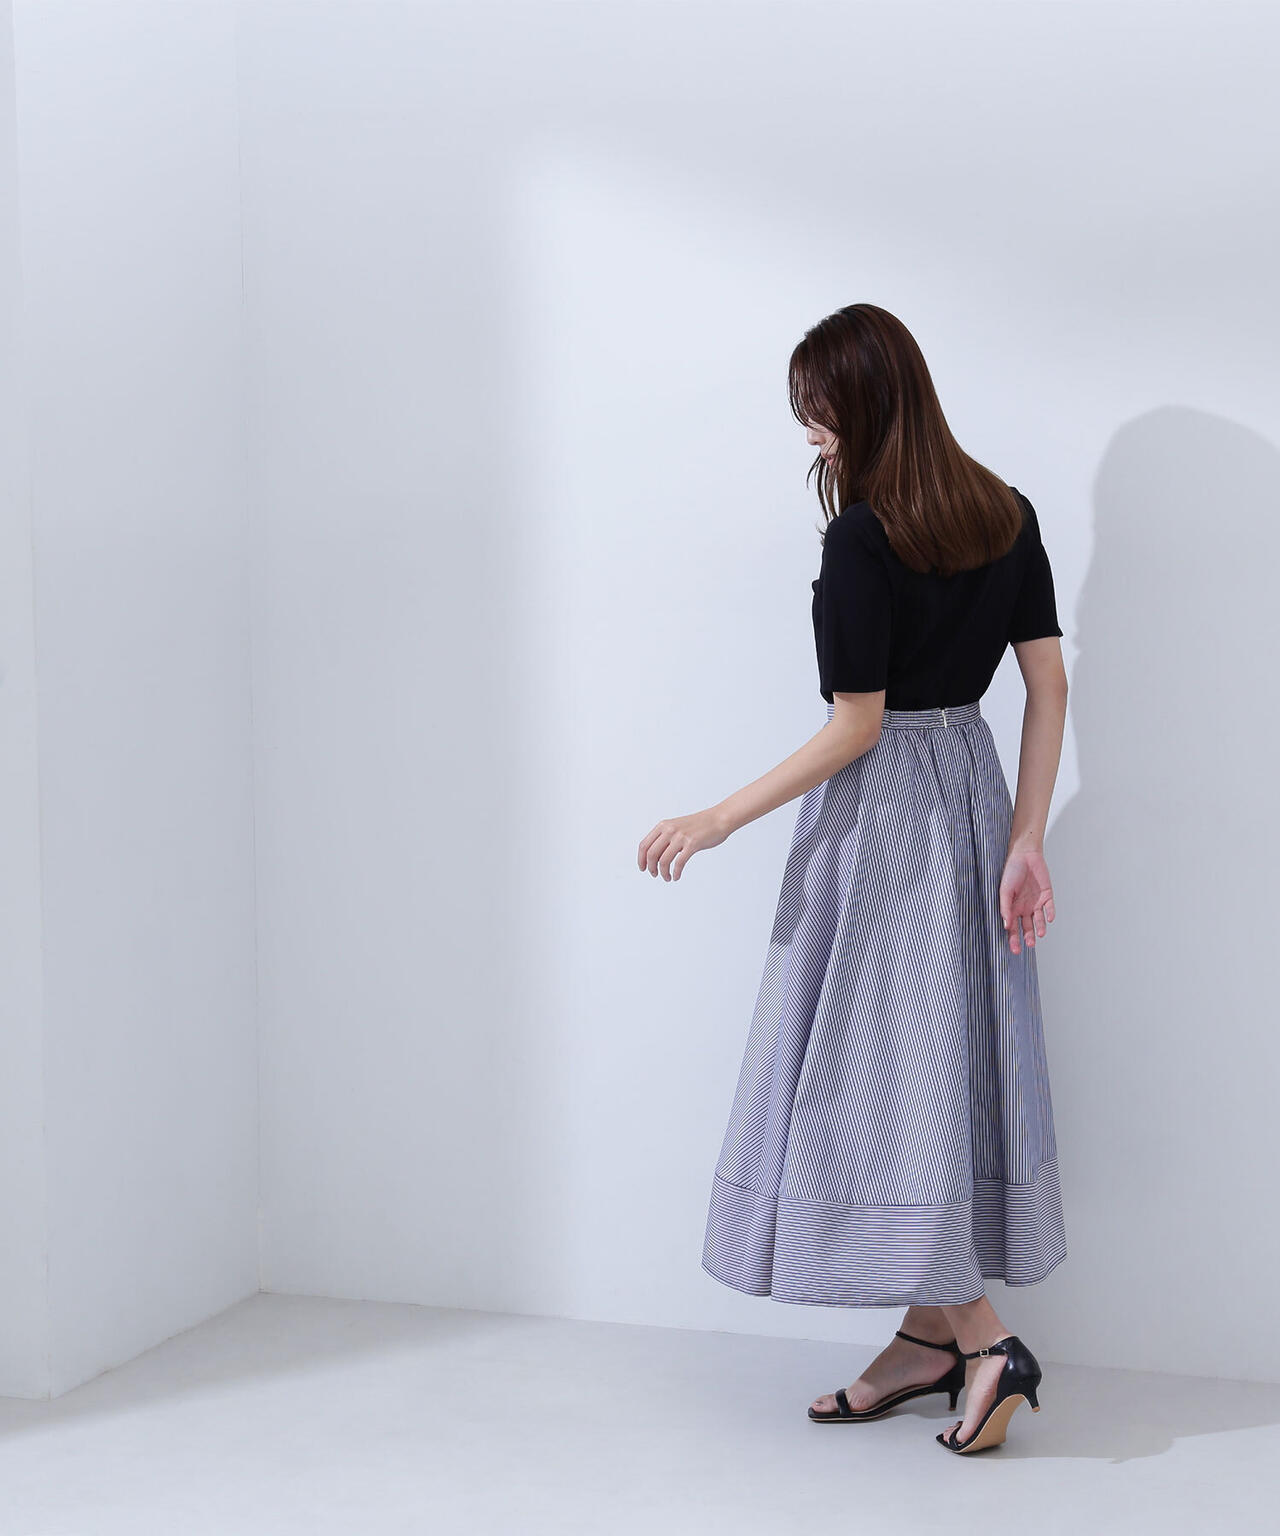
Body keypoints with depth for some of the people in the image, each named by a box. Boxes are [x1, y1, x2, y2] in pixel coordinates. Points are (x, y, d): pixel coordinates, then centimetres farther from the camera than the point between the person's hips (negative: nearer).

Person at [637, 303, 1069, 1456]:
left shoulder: (863, 539, -18)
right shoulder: (1007, 515, 5)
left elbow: (856, 727, -17)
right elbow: (1048, 687, 4)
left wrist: (720, 820, -11)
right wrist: (1026, 839, 5)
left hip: (884, 811, -8)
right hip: (973, 793, 8)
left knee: (876, 1068, 0)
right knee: (945, 1057, 12)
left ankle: (980, 1338, -3)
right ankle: (929, 1337, 20)